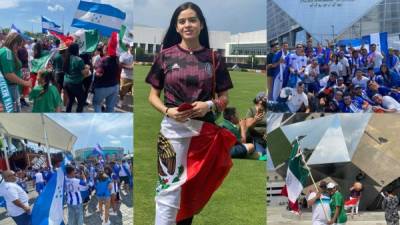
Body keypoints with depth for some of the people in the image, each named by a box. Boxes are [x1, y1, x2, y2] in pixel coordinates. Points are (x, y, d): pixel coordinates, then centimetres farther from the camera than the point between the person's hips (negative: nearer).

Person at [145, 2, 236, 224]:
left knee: (195, 190, 13)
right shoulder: (166, 56, 1)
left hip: (206, 130, 2)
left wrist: (209, 105, -14)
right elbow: (153, 95, 5)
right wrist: (167, 111, -14)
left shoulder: (214, 58, 3)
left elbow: (224, 98, 7)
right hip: (173, 129, -2)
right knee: (169, 189, -6)